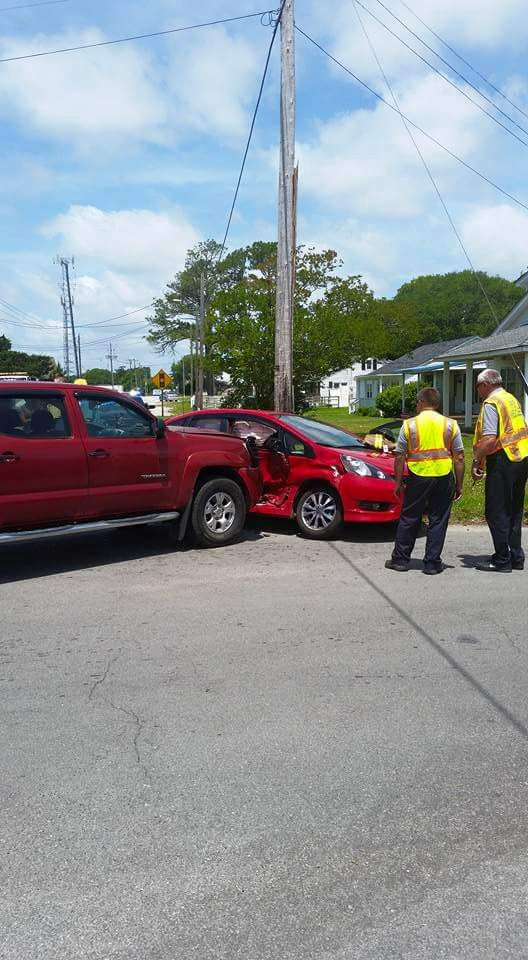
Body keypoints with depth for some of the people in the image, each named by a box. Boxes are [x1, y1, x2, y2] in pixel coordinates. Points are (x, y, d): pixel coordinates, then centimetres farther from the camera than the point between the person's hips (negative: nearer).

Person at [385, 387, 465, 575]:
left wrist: (398, 482, 8)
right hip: (444, 477, 1)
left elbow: (400, 457, 0)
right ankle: (432, 563, 12)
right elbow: (459, 458, 3)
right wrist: (459, 485, 9)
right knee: (438, 521, 8)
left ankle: (400, 559, 17)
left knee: (409, 519, 10)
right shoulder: (451, 425, 4)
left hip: (418, 477, -1)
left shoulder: (409, 425, 0)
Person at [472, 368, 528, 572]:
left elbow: (489, 439, -21)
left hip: (502, 461, -9)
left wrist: (476, 461, -12)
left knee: (497, 513, -1)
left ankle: (502, 561, 3)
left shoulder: (491, 403, -12)